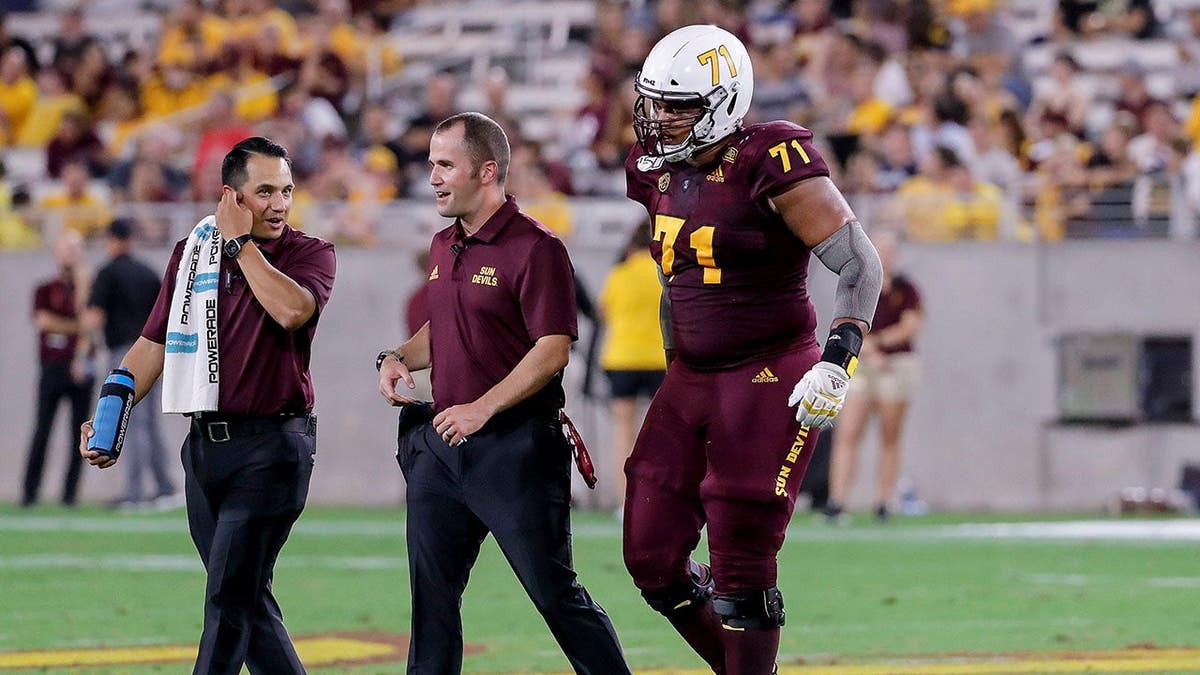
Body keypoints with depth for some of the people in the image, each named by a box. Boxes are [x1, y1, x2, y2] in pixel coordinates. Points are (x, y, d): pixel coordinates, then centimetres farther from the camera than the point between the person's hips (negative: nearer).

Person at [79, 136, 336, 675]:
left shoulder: (310, 254, -2)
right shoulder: (192, 254, 12)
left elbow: (291, 309, -24)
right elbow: (153, 345, 14)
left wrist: (241, 243, -14)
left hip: (269, 445, -6)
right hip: (205, 443, 6)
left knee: (230, 597, -10)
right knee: (244, 597, 9)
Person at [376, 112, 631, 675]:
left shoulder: (534, 248, -12)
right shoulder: (444, 247, 15)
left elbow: (552, 352, -17)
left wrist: (482, 408, -23)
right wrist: (399, 359, 7)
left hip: (515, 445, -8)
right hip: (441, 440, 8)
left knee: (556, 594, -4)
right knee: (432, 593, 8)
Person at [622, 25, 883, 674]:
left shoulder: (769, 166, -15)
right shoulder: (663, 172, 8)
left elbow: (859, 263, -16)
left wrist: (836, 362, -25)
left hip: (770, 379, -8)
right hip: (692, 380, 8)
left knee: (741, 567, -6)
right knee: (653, 559, 6)